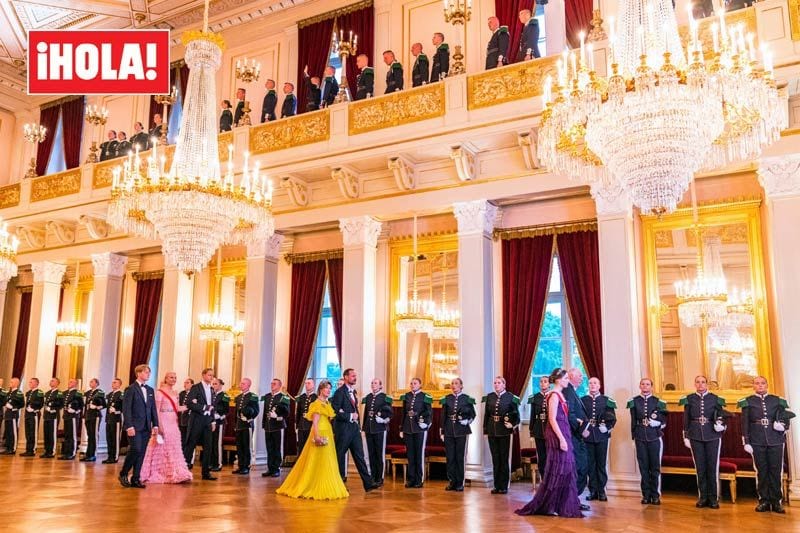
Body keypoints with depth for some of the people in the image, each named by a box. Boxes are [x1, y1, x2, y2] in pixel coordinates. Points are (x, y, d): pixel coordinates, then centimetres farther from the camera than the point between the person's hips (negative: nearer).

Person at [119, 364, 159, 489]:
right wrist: (129, 426, -17)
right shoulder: (131, 389, -4)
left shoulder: (150, 390, 15)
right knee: (135, 449, -14)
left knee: (141, 453, 4)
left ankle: (135, 479, 10)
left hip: (146, 427, 6)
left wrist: (155, 425, 6)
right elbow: (126, 409, -10)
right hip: (134, 426, -6)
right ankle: (123, 474, 5)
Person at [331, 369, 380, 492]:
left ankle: (368, 483, 3)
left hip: (354, 428, 8)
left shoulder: (354, 391, 14)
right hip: (343, 429, -8)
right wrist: (350, 416, -17)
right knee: (340, 456, 4)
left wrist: (356, 418, 7)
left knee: (359, 456, 5)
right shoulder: (340, 392, -12)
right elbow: (335, 411, -18)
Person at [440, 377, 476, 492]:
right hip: (449, 431, 2)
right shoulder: (447, 399, 6)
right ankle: (452, 481, 15)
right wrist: (442, 431, 6)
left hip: (462, 431, -2)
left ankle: (460, 483, 10)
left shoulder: (467, 399, 0)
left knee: (460, 457, 2)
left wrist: (467, 421, -12)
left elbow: (473, 414, 7)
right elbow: (443, 416, 8)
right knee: (450, 457, 4)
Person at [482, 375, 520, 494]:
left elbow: (516, 413, 0)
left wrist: (513, 424, -11)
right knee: (495, 459, 9)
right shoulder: (489, 397, 6)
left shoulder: (510, 397, -4)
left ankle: (504, 486, 10)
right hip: (492, 431, 4)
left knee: (504, 459, 2)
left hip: (504, 431, -4)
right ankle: (497, 486, 16)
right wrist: (485, 430, 5)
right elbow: (486, 414, 7)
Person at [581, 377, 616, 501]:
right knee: (590, 464, 4)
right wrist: (582, 430, -8)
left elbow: (612, 418, 4)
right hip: (587, 436, 1)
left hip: (602, 436, 0)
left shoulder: (606, 400, 7)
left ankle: (601, 491, 11)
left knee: (601, 464, 3)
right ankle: (593, 491, 11)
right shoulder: (582, 400, 8)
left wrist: (607, 427, -11)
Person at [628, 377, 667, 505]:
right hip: (640, 437, 1)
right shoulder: (634, 401, 7)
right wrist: (634, 435, 7)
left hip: (655, 437, -1)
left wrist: (658, 422, -12)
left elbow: (664, 420, 7)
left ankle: (655, 495, 10)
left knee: (655, 467, 2)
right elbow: (633, 420, 10)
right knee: (643, 467, 3)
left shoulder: (658, 401, 5)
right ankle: (646, 495, 10)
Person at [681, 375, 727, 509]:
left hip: (713, 437, -1)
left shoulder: (715, 399, 3)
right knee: (700, 468, 5)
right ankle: (702, 497, 13)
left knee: (713, 467, 1)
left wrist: (721, 425, -13)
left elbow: (721, 417, 8)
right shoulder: (689, 399, 5)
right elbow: (686, 420, 7)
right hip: (696, 437, 1)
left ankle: (713, 498, 10)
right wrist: (686, 437, 4)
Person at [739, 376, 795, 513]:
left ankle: (776, 501, 10)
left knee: (776, 470, 1)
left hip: (776, 441, 1)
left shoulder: (777, 400, 11)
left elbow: (786, 417, 13)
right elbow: (745, 423, 5)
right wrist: (746, 442, 0)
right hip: (757, 442, -1)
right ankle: (764, 501, 9)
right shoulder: (748, 402, 7)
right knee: (761, 471, 2)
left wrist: (783, 425, -9)